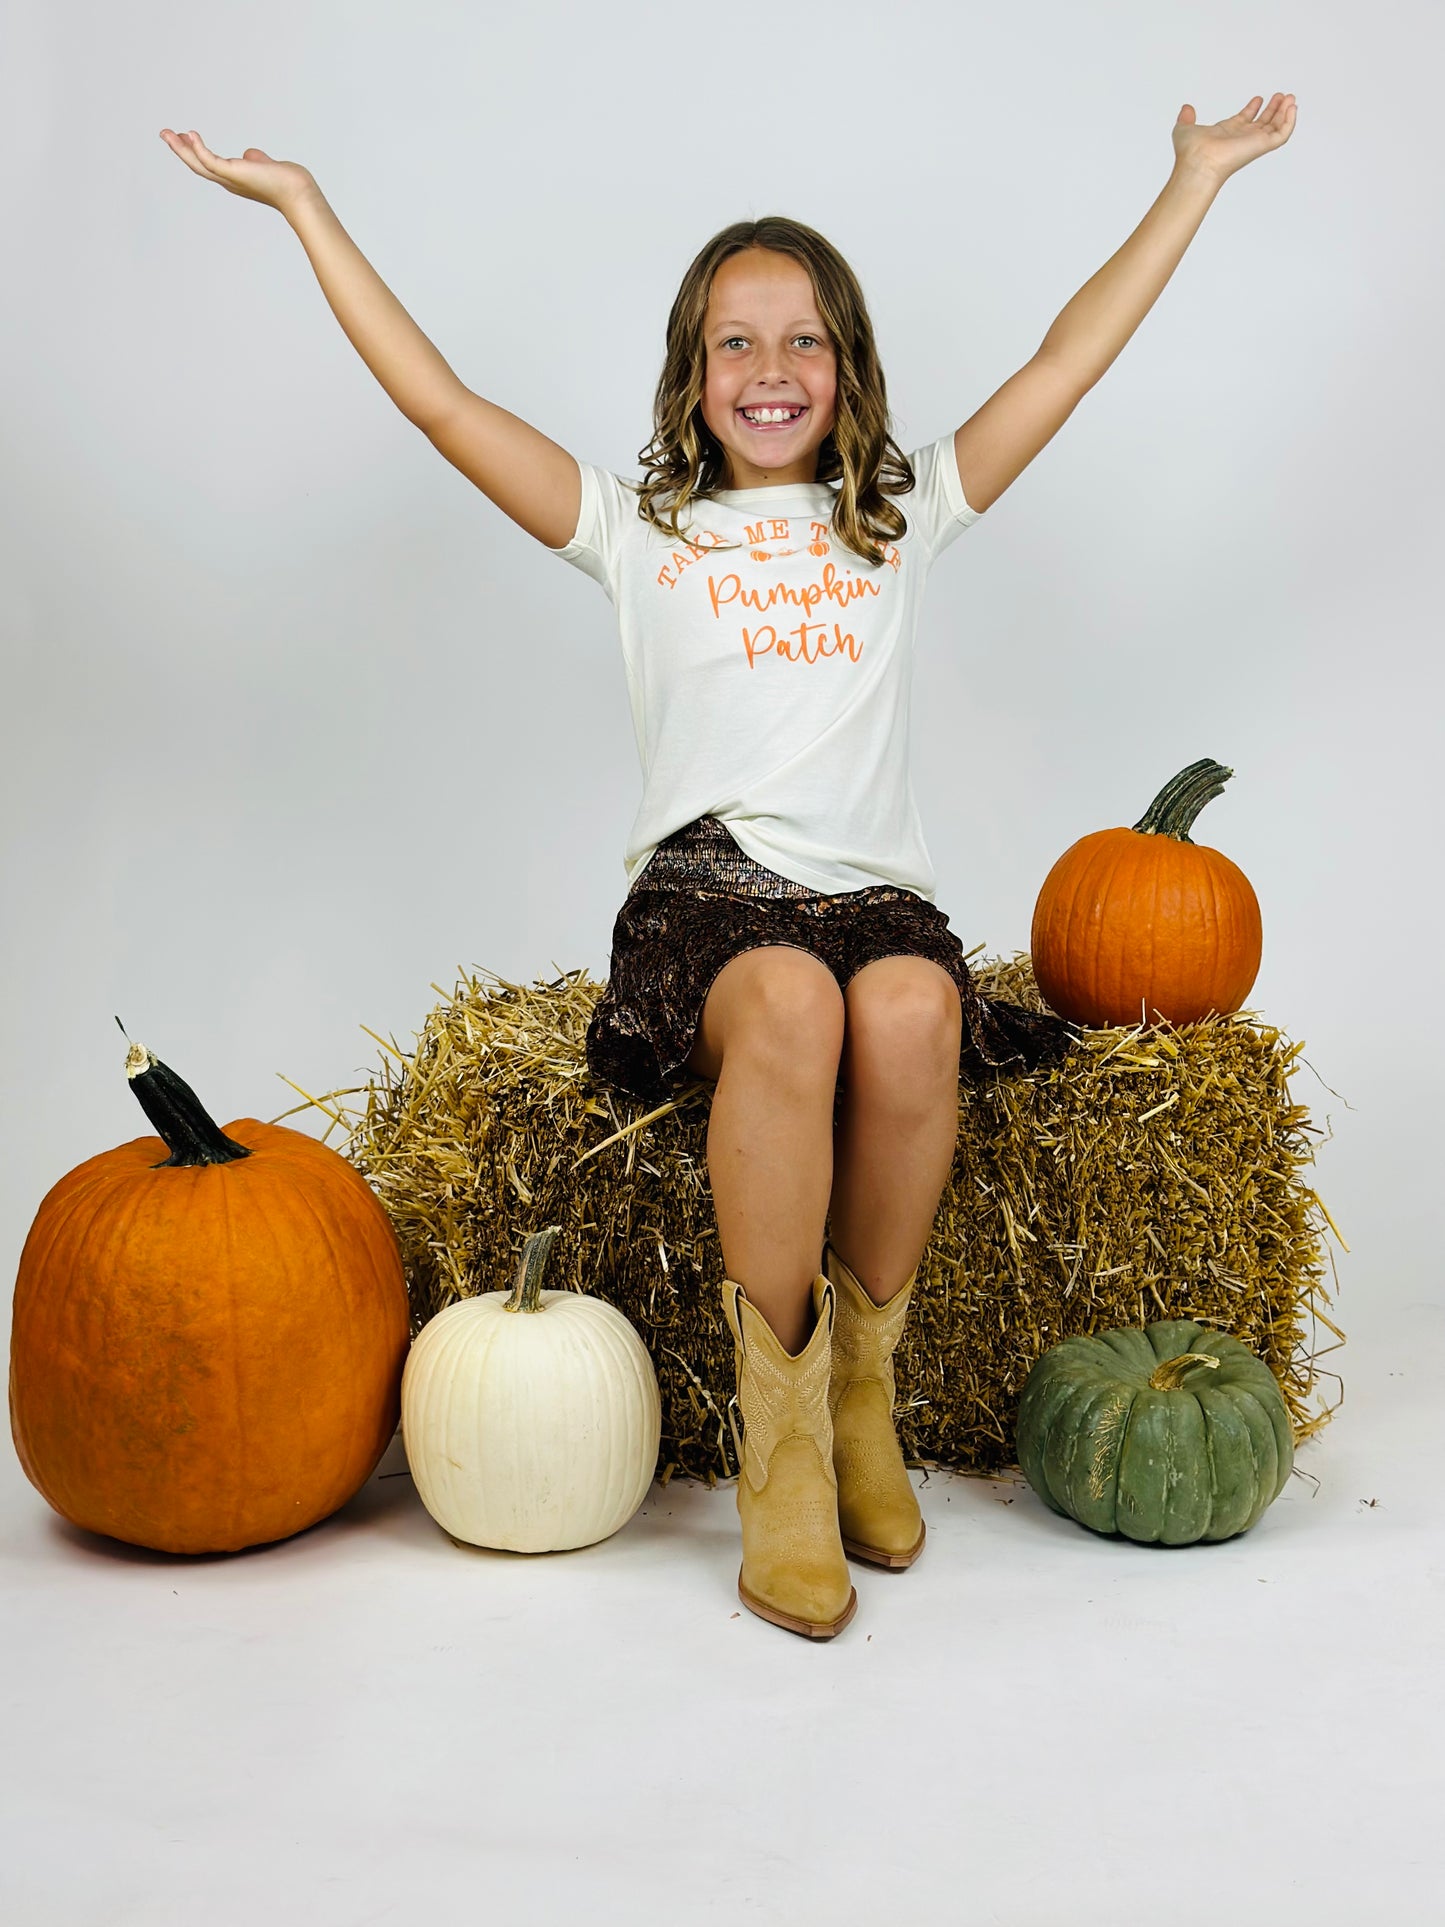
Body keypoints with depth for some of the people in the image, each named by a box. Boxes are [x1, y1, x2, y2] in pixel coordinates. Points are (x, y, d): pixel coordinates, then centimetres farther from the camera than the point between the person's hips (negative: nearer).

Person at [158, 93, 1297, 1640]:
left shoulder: (902, 516, 20)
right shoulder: (638, 532, 16)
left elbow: (1069, 359, 20)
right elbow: (439, 400, 12)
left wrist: (1197, 176, 23)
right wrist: (305, 206, 13)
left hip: (875, 889, 2)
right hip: (703, 892, -1)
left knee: (909, 1008, -34)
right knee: (787, 999, -36)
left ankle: (864, 1383, -15)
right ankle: (779, 1430, -25)